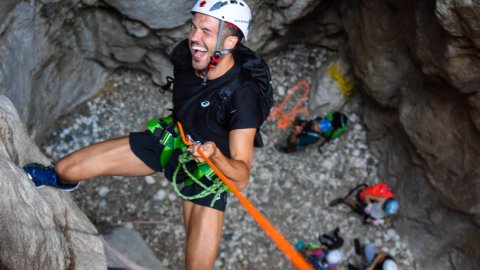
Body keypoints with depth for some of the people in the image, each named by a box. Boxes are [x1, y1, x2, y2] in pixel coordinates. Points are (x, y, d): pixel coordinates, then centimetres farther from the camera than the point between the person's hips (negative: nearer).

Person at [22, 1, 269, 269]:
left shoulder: (243, 95, -34)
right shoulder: (185, 53, -18)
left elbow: (241, 178, -33)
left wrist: (214, 155, -51)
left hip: (209, 171, -4)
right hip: (169, 139, 4)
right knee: (66, 169, 1)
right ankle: (54, 177, 40)